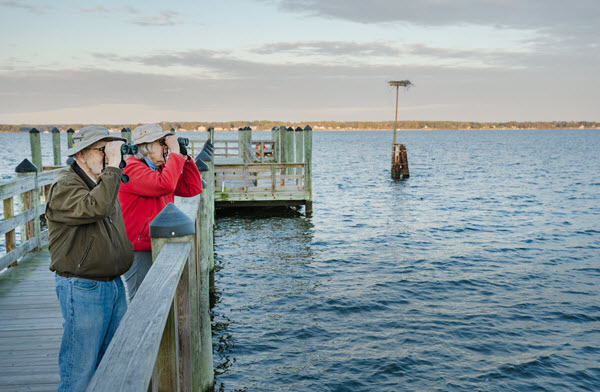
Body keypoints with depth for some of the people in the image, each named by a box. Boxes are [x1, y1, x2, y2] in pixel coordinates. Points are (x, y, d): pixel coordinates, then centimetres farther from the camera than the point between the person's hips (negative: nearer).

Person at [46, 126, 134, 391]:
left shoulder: (103, 182, 15)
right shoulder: (64, 186, -13)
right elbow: (94, 207, -34)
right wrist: (113, 167, -27)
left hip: (114, 284, 9)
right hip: (83, 289, -8)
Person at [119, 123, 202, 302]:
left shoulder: (160, 169, 13)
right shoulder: (132, 168, -14)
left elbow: (193, 188, 11)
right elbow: (165, 185, -31)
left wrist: (184, 157, 4)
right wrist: (175, 154, -21)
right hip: (138, 251, -9)